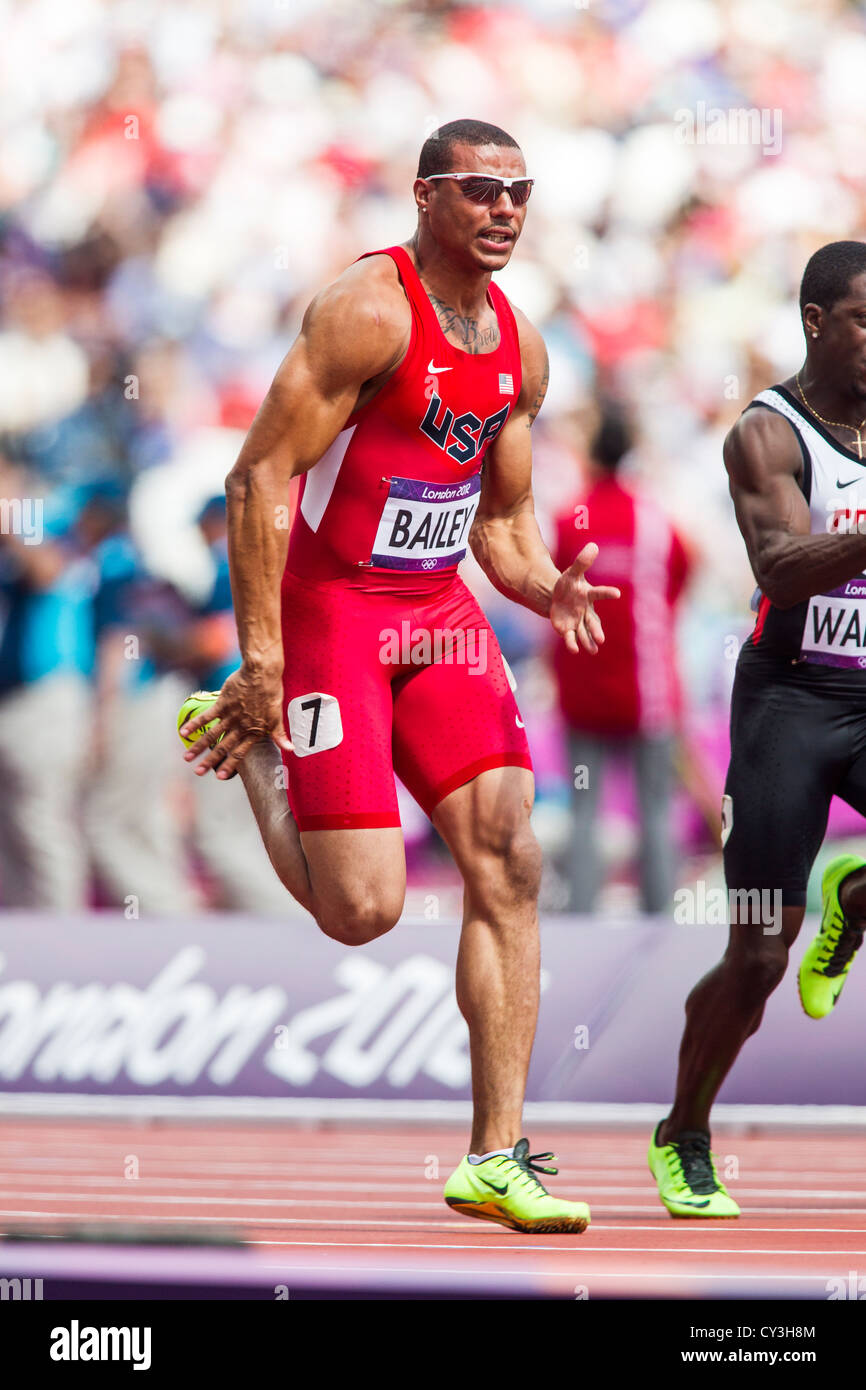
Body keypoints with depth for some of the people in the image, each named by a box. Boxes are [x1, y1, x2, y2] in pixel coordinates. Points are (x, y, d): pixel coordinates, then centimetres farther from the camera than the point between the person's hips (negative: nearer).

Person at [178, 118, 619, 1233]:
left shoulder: (519, 348, 9)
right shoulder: (369, 313, -16)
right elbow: (259, 478, -18)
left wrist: (546, 588, -4)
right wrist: (262, 661, -21)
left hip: (439, 614, 7)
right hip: (328, 608, -7)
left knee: (508, 867, -5)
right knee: (363, 910, -10)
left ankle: (496, 1159, -2)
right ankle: (245, 737, 21)